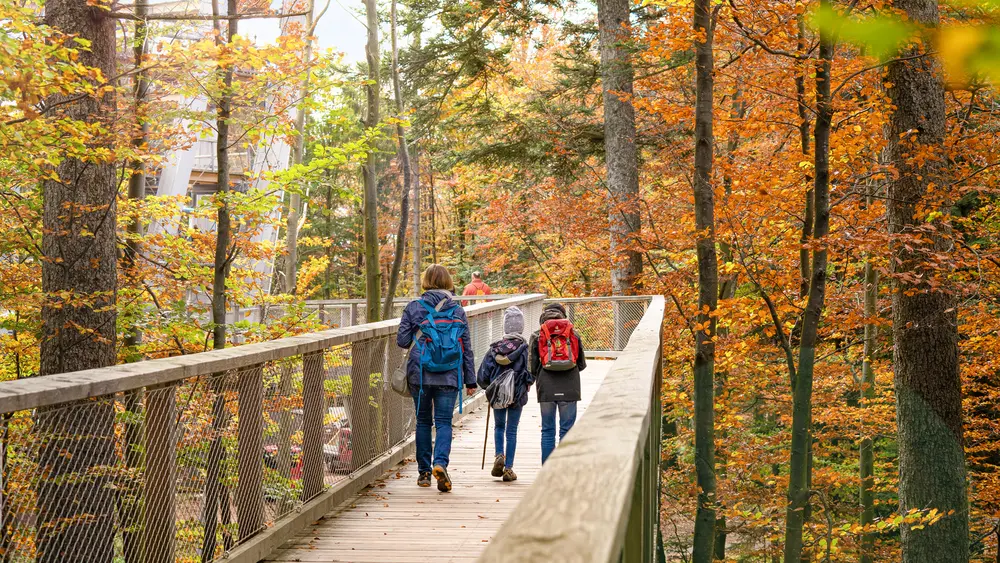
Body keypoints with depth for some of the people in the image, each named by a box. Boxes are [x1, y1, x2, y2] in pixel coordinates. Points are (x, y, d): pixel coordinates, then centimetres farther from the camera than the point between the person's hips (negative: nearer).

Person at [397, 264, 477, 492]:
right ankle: (440, 463, -22)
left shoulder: (414, 308, -1)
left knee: (423, 421, 13)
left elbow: (402, 341, -2)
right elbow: (467, 348, 6)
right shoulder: (458, 311, 4)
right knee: (444, 422, 2)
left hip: (420, 375, 0)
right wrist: (470, 380, 11)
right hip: (449, 377, 0)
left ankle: (424, 472, 17)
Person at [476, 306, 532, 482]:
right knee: (512, 431, 8)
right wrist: (526, 385, 6)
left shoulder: (494, 349, -5)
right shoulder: (525, 349, -12)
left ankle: (499, 456, 2)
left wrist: (490, 387, 14)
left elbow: (482, 377, -5)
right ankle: (508, 469, 8)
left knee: (499, 426, 22)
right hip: (517, 395, -1)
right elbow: (532, 375, -16)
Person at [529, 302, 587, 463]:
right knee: (567, 430, 5)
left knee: (547, 431, 7)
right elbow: (582, 364, 11)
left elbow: (531, 367, 1)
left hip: (546, 389, 0)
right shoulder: (573, 335, 7)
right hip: (569, 389, 0)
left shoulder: (537, 336, 4)